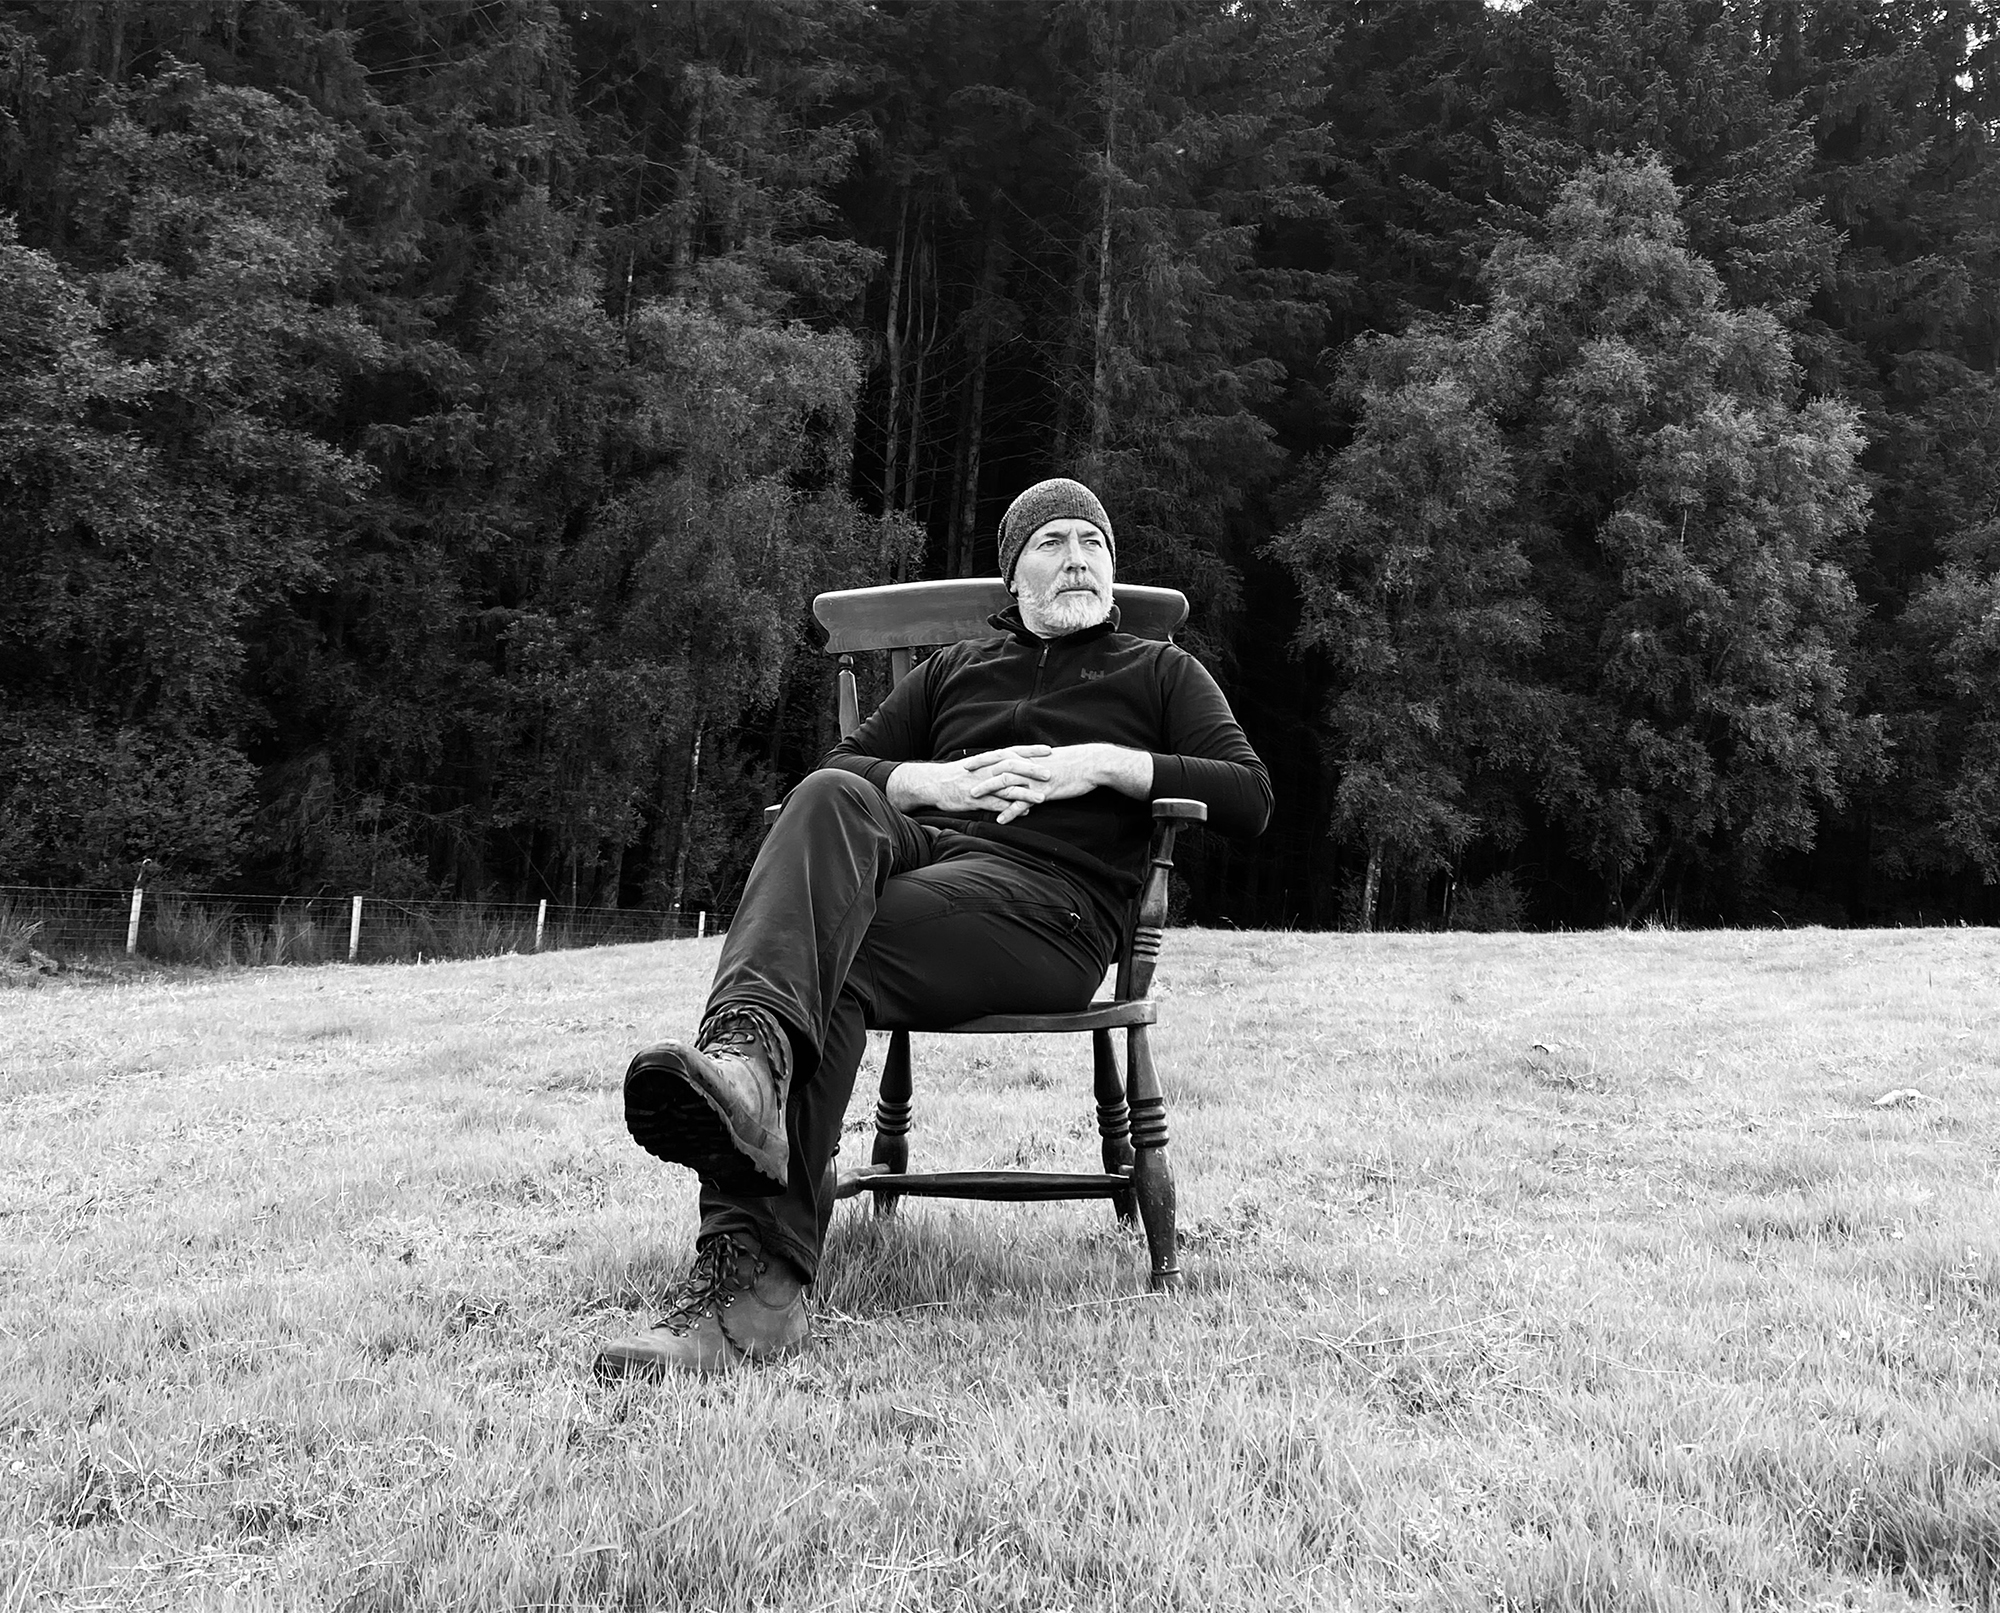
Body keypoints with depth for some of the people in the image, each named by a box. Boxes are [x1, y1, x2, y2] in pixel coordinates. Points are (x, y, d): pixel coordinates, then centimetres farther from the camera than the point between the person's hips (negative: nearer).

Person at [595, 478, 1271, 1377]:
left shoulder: (1159, 674, 27)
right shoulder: (957, 671, 34)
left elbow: (1250, 800, 13)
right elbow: (838, 764, 26)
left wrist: (1109, 765, 1)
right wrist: (935, 781, 5)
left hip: (1049, 902, -3)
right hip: (917, 845, 3)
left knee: (832, 970, -34)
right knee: (827, 800, -34)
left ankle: (750, 1269, -50)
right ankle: (747, 1055, -60)